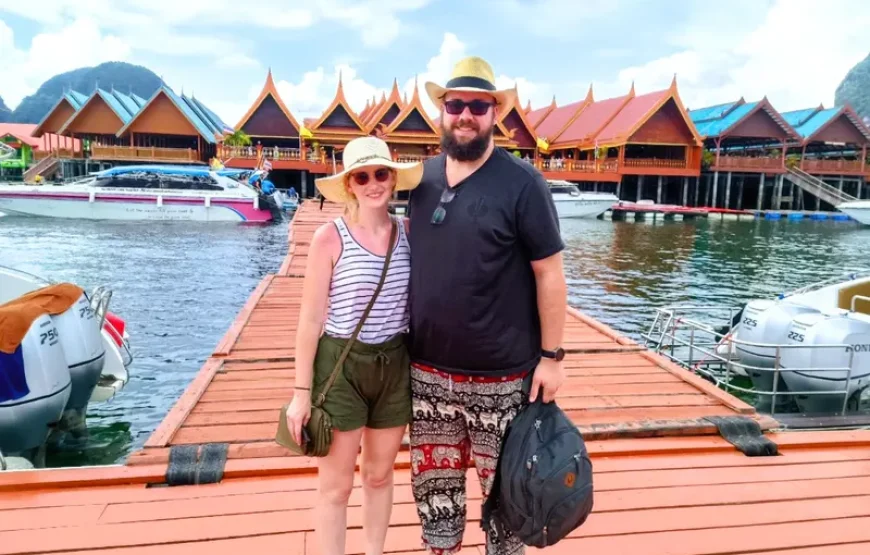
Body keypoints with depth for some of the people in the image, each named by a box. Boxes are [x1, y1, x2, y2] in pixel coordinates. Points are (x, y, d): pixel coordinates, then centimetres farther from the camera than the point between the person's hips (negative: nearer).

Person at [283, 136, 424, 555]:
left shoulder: (408, 233, 0)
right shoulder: (330, 238, -12)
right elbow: (311, 319, -10)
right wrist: (302, 391, -9)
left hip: (395, 365, 4)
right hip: (340, 366, -4)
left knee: (379, 475, 20)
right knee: (336, 485, 9)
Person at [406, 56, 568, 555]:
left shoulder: (522, 183, -11)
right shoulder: (424, 177, 4)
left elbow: (550, 274, -9)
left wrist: (552, 356, -10)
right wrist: (405, 343, 12)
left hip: (500, 376, -4)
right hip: (429, 371, 5)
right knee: (434, 484, 18)